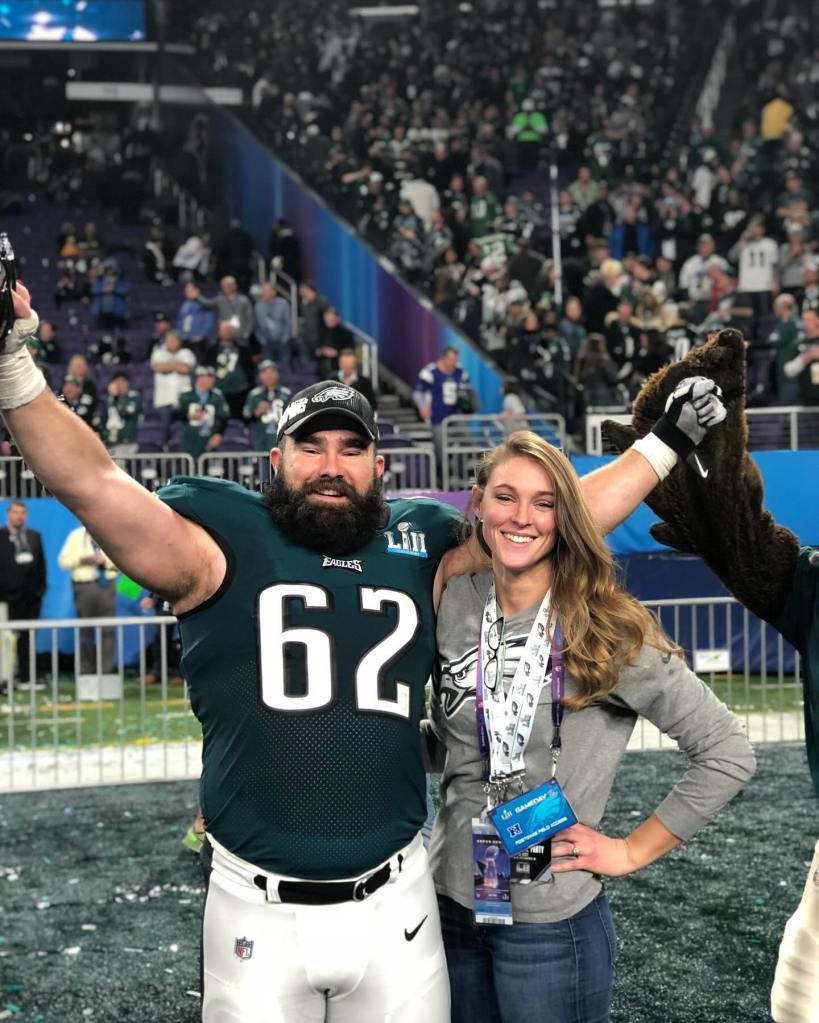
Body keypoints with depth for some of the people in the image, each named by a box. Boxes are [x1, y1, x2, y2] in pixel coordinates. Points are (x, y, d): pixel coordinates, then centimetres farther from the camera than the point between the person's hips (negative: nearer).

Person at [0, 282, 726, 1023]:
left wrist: (666, 441, 14)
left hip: (394, 906, 3)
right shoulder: (220, 546, -4)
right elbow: (92, 483, -16)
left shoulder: (423, 550, 6)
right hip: (259, 913, -2)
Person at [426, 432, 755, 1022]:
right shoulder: (454, 603, -1)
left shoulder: (605, 630, -13)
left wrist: (631, 852, -10)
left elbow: (727, 752, -12)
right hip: (450, 905, 4)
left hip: (550, 925, -4)